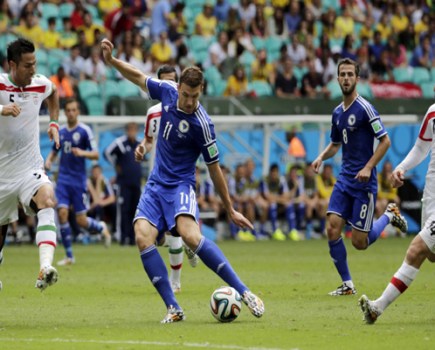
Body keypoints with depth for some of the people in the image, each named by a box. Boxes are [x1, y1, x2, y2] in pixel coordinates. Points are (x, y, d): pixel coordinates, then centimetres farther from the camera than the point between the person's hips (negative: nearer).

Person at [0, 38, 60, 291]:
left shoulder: (41, 84, 0)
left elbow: (54, 93, 26)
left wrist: (54, 123, 15)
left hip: (30, 170, 1)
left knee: (47, 201, -30)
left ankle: (45, 269, -45)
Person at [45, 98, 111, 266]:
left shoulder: (84, 130, -6)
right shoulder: (60, 131, 8)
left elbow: (96, 154, -9)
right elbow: (54, 151, 23)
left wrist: (82, 153, -27)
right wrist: (48, 160, 2)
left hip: (78, 180, -4)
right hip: (63, 178, 4)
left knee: (81, 220, -2)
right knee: (62, 212, -11)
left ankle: (101, 227, 33)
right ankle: (69, 256, -3)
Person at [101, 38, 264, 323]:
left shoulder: (202, 124, -17)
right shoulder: (168, 91, -3)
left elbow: (214, 168, -8)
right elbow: (139, 78, 16)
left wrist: (231, 210, -2)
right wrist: (111, 60, 3)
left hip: (180, 185, -6)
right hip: (156, 184, 6)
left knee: (190, 235, -31)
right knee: (143, 237, -18)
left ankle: (244, 293, -26)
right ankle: (173, 309, -16)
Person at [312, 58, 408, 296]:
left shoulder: (365, 109, -12)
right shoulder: (338, 112, 11)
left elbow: (385, 141, -11)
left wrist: (368, 167, -19)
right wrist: (321, 157, 4)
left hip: (364, 183, -6)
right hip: (344, 180, 7)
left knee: (359, 242, -5)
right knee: (332, 230, -7)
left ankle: (389, 215, 23)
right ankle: (347, 285, 5)